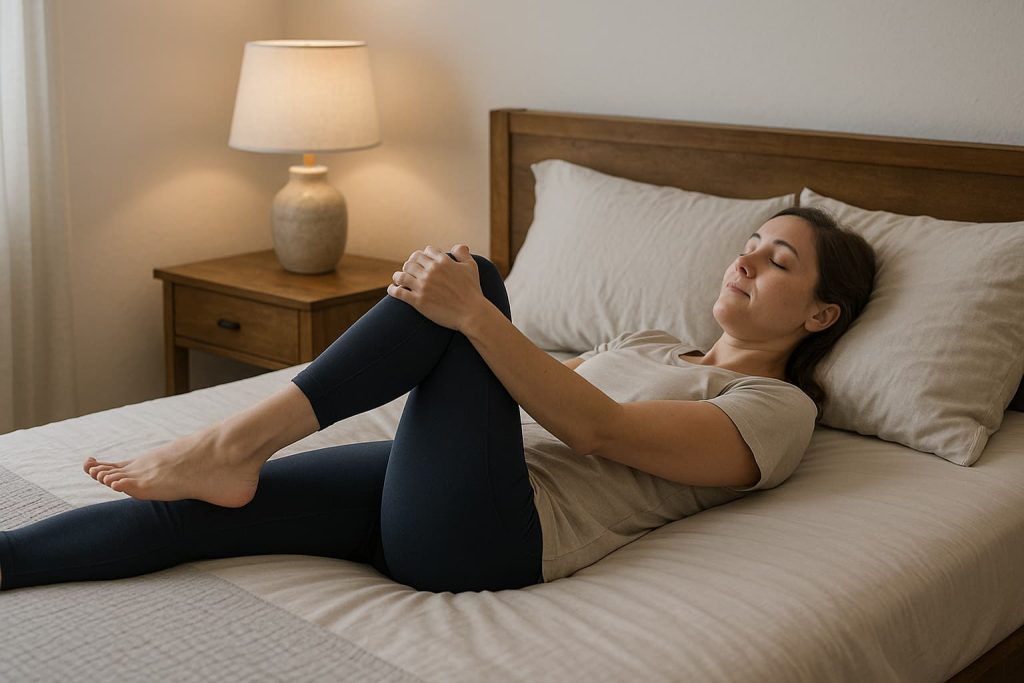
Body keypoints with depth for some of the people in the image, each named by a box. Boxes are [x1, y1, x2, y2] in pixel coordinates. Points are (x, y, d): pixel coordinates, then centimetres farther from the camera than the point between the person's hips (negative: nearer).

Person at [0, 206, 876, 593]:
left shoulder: (776, 409, 5)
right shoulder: (650, 341, 30)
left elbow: (595, 427, -11)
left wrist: (473, 313, -21)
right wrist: (457, 309, -1)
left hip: (494, 534, -7)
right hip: (428, 494, 7)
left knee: (475, 276, -21)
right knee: (190, 510, -13)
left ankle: (235, 444, -20)